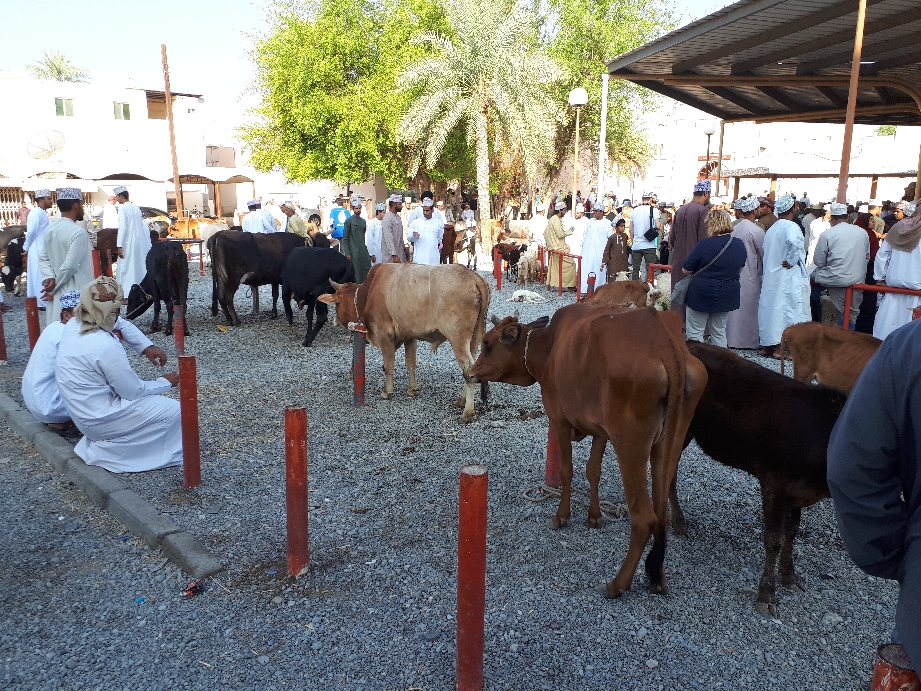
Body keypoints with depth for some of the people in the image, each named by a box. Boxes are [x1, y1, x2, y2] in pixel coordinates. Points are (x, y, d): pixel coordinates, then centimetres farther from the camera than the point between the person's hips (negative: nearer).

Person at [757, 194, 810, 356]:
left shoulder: (771, 229, 11)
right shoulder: (791, 226, -13)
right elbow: (792, 242, -34)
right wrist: (791, 260, -21)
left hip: (770, 277, 7)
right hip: (788, 277, -7)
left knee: (771, 308, 11)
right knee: (787, 310, -3)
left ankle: (767, 345, 16)